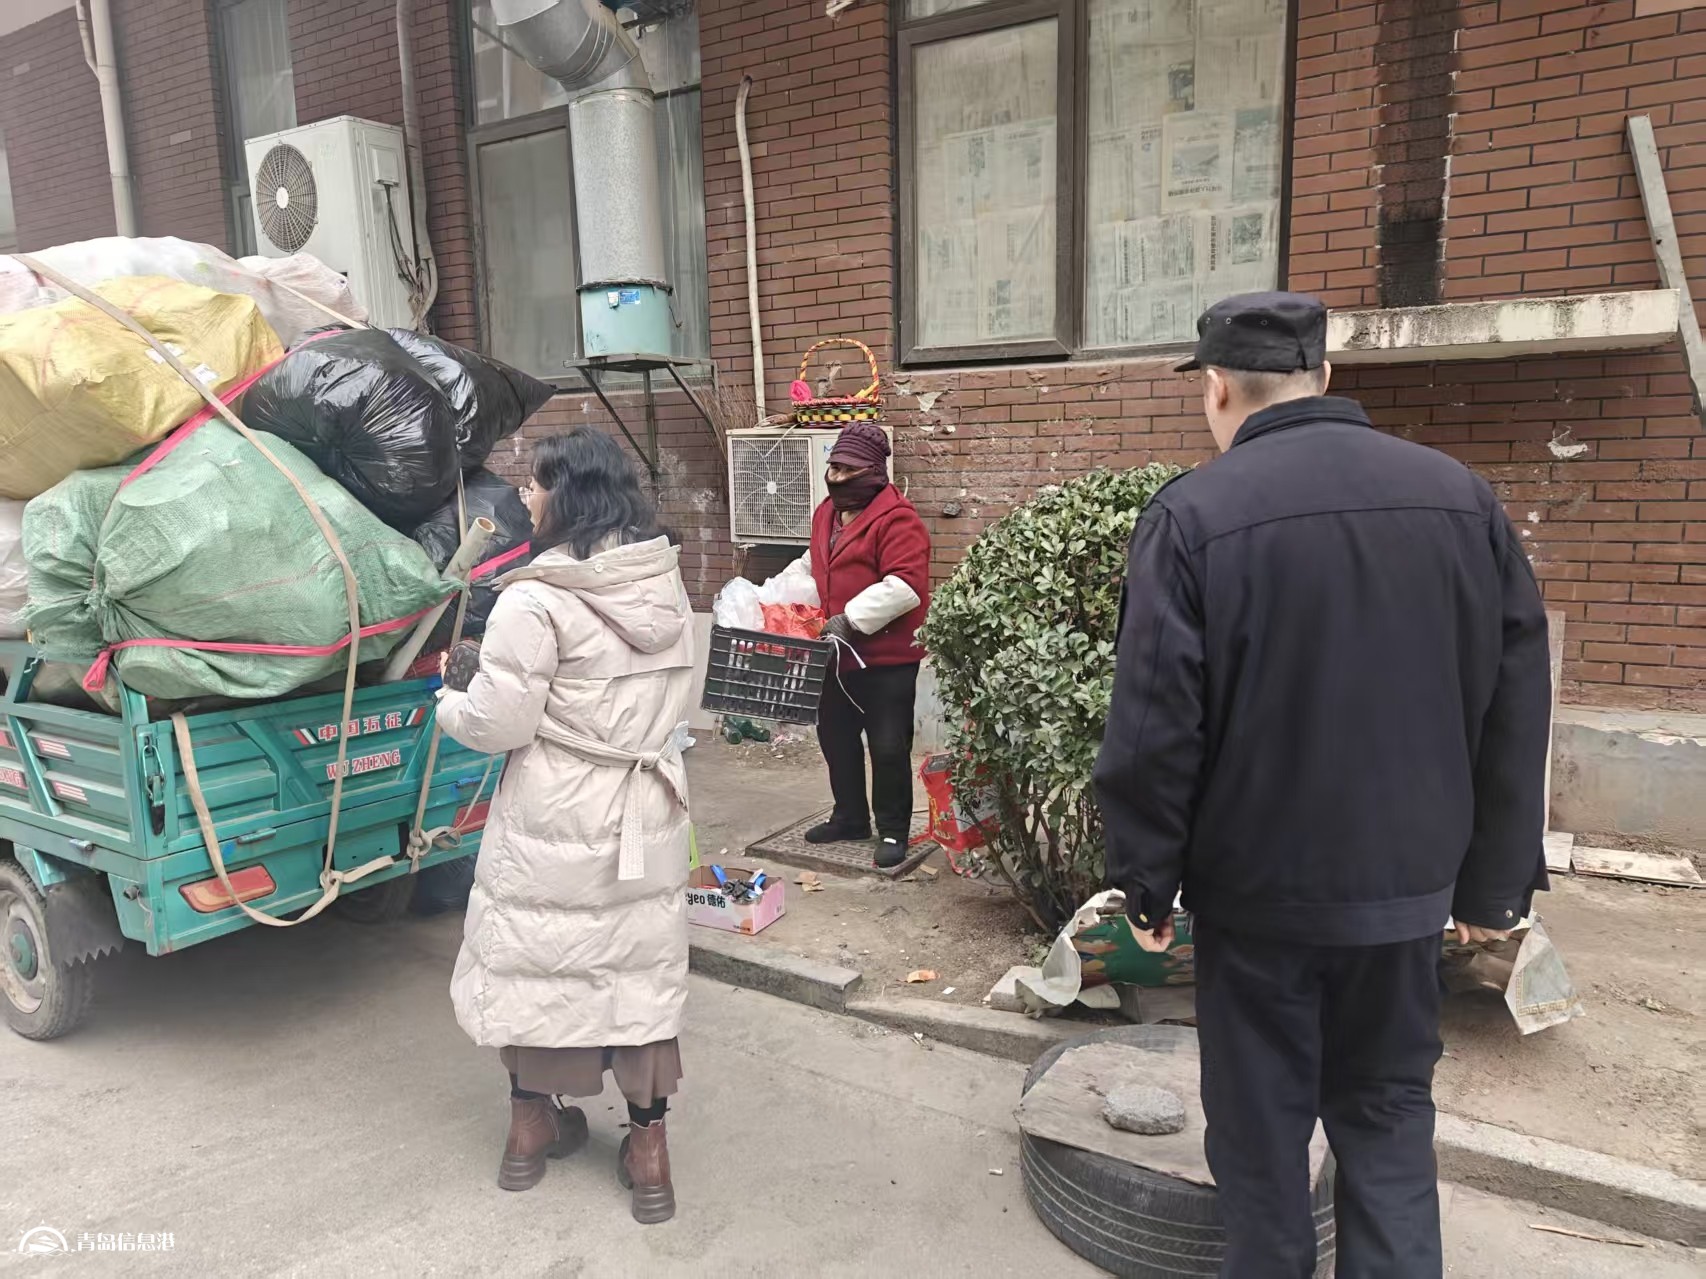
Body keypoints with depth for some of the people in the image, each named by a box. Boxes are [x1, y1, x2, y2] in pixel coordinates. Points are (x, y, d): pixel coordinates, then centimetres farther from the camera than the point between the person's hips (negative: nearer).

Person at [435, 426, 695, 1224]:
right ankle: (648, 1143, 23)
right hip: (647, 810, 5)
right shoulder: (665, 585, 1)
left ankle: (531, 1126, 32)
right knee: (643, 963, 14)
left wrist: (449, 705, 5)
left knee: (533, 959, 15)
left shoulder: (537, 598, -20)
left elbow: (498, 725, -15)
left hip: (555, 820, -5)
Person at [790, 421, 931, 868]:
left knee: (888, 748, 1)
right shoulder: (825, 512, 10)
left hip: (887, 657, -8)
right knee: (836, 739, 18)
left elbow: (907, 587, -27)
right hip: (837, 654, 9)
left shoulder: (897, 519, -18)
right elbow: (813, 567, 26)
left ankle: (893, 830, 17)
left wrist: (851, 618, -27)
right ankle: (850, 818, 35)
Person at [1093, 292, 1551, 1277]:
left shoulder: (1195, 515, -15)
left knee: (1262, 1119, 15)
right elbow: (1519, 707, 3)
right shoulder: (1463, 497, -1)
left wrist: (1147, 879, -3)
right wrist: (1497, 878, 11)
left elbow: (1154, 728, -15)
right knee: (1389, 1108, 21)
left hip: (1259, 883, -3)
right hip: (1407, 876, 4)